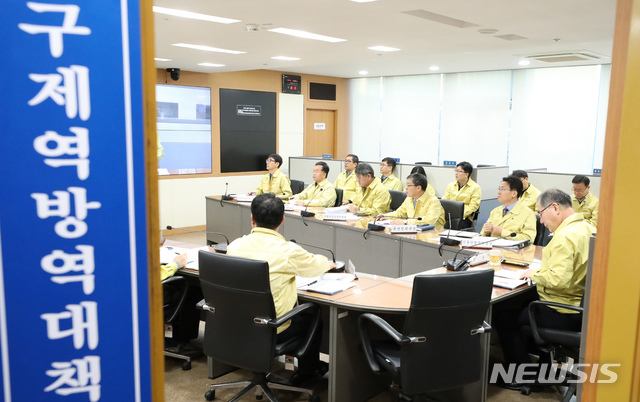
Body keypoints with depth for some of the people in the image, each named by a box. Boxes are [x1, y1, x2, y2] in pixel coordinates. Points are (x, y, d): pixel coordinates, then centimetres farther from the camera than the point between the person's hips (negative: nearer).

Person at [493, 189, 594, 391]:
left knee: (503, 317, 5)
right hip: (581, 307, 10)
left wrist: (535, 274, -16)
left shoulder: (565, 236, -26)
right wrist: (543, 269, 9)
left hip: (563, 314, -10)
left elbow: (558, 280, -33)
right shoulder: (587, 228, 4)